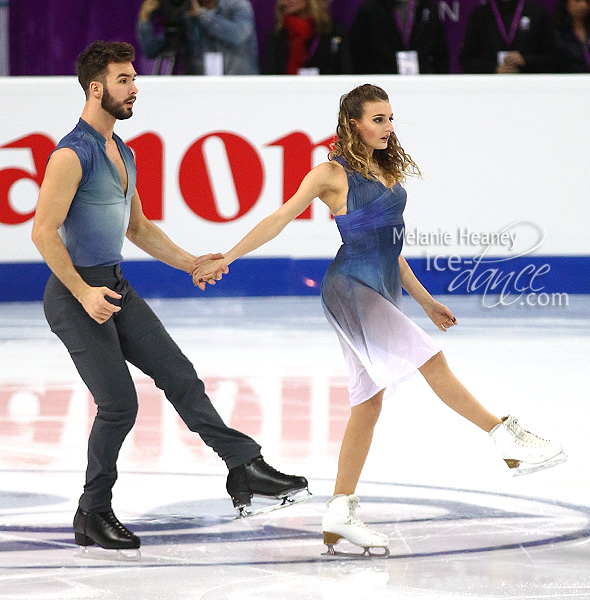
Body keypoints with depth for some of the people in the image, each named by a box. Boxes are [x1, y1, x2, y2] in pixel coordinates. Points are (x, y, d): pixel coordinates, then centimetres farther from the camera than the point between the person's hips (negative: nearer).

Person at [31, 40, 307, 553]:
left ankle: (246, 469, -2)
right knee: (118, 405, -7)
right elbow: (43, 231, -21)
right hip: (77, 293, -9)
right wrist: (84, 293, -22)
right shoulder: (72, 155, -16)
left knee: (180, 377, 1)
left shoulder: (123, 154, 14)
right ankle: (93, 515, 7)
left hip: (116, 286, 9)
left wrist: (188, 262, 14)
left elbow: (138, 228, 25)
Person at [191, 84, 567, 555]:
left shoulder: (386, 171, 17)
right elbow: (279, 220, -4)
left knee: (369, 402, 5)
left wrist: (425, 300, 25)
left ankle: (341, 514, 7)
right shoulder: (333, 173, -5)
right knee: (431, 359, -19)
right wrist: (224, 259, -7)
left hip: (382, 295, 8)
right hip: (349, 287, -8)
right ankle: (507, 437, -17)